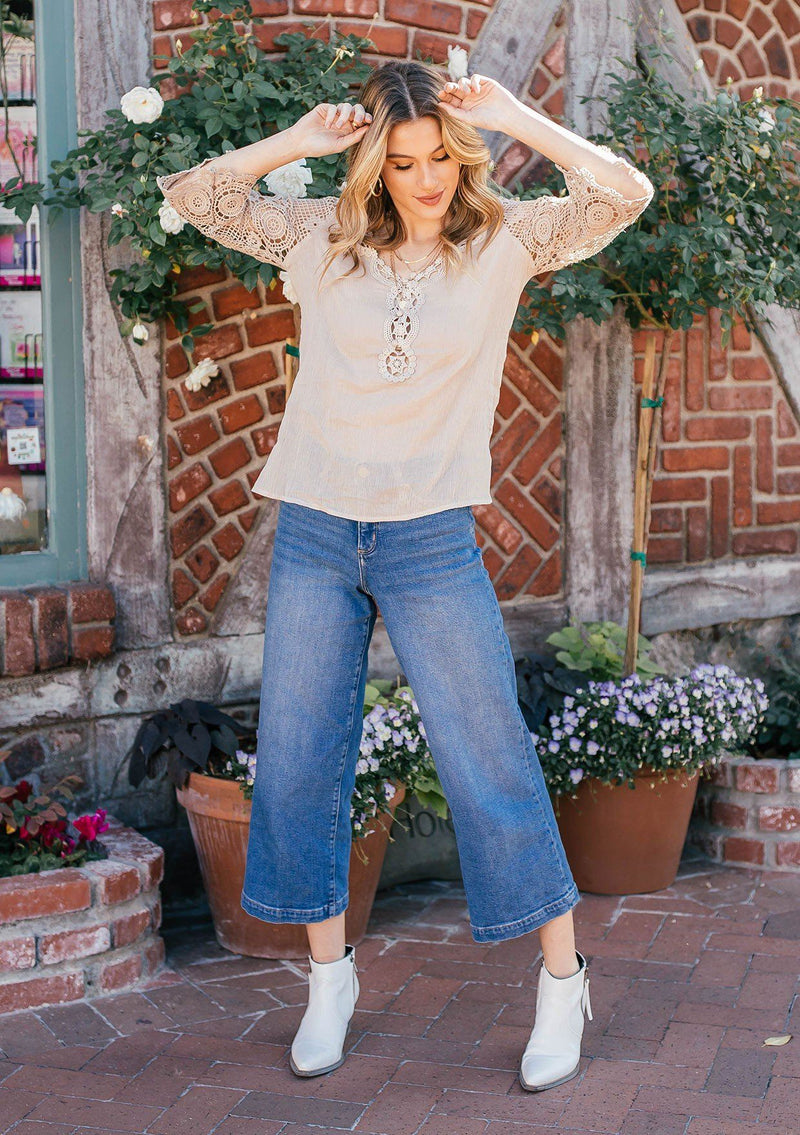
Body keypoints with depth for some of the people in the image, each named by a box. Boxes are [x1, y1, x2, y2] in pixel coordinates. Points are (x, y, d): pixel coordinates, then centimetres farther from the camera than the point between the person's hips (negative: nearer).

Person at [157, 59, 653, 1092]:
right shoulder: (323, 239, 5)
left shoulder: (503, 242, 1)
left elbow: (623, 194, -9)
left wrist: (515, 118, -9)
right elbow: (192, 195, 8)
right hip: (313, 537, 3)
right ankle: (329, 975, 25)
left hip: (431, 542, -2)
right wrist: (297, 142, -1)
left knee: (489, 761, 0)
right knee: (296, 762, 7)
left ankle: (562, 979, 15)